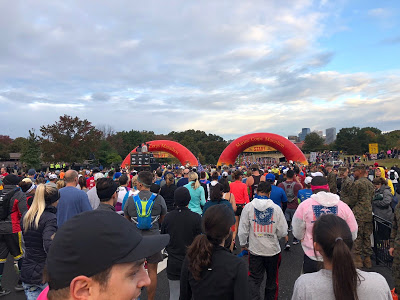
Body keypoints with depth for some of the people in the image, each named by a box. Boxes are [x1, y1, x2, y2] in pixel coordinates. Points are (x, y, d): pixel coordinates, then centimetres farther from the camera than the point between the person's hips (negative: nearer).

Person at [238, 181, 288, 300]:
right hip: (273, 250, 1)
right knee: (272, 279, 20)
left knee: (254, 279, 10)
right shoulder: (276, 208, -9)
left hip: (255, 250, -1)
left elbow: (243, 230, -5)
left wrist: (243, 244, 11)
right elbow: (283, 232, -6)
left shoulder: (248, 207, -9)